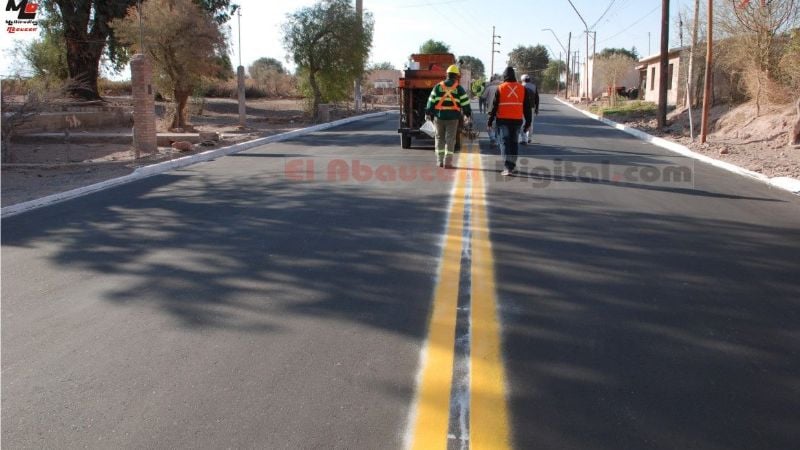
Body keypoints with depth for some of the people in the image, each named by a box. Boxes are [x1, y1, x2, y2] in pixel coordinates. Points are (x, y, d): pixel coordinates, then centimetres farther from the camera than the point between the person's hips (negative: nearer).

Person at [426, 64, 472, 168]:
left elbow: (431, 100, 3)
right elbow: (465, 102, 1)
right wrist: (468, 115, 10)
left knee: (440, 138, 13)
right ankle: (447, 162, -3)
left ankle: (440, 161, 12)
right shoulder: (459, 88, 0)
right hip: (453, 117, -2)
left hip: (439, 116, 2)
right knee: (450, 139, 2)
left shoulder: (438, 86, 4)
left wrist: (428, 113, 9)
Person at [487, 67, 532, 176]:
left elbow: (494, 105, -3)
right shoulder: (522, 88, 5)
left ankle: (507, 167, -13)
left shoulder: (500, 88, -4)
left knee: (504, 142, -1)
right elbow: (527, 107, 8)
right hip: (517, 120, 3)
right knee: (514, 142, 15)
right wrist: (528, 122, 14)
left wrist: (490, 121, 3)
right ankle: (512, 165, 23)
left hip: (503, 120, -3)